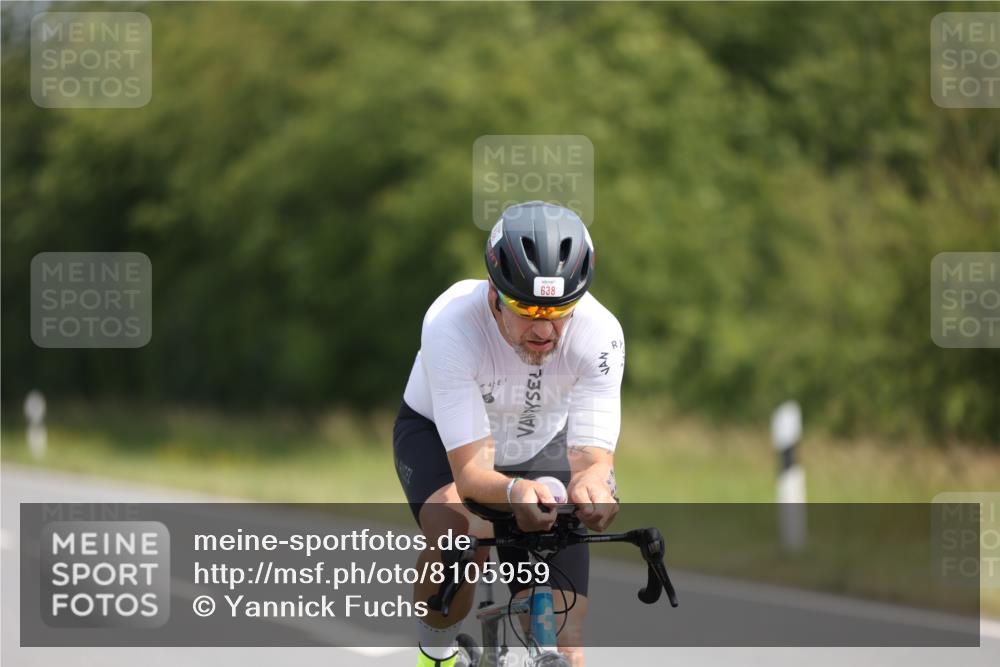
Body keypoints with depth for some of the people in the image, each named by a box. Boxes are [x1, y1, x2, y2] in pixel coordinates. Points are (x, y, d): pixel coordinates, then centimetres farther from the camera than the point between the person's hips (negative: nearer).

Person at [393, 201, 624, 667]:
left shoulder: (599, 334, -32)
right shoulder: (451, 324, -38)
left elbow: (593, 454, -34)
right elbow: (471, 471, -39)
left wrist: (591, 483, -59)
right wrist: (515, 491, -62)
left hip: (540, 445, 2)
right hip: (440, 436, -2)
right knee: (461, 533, -37)